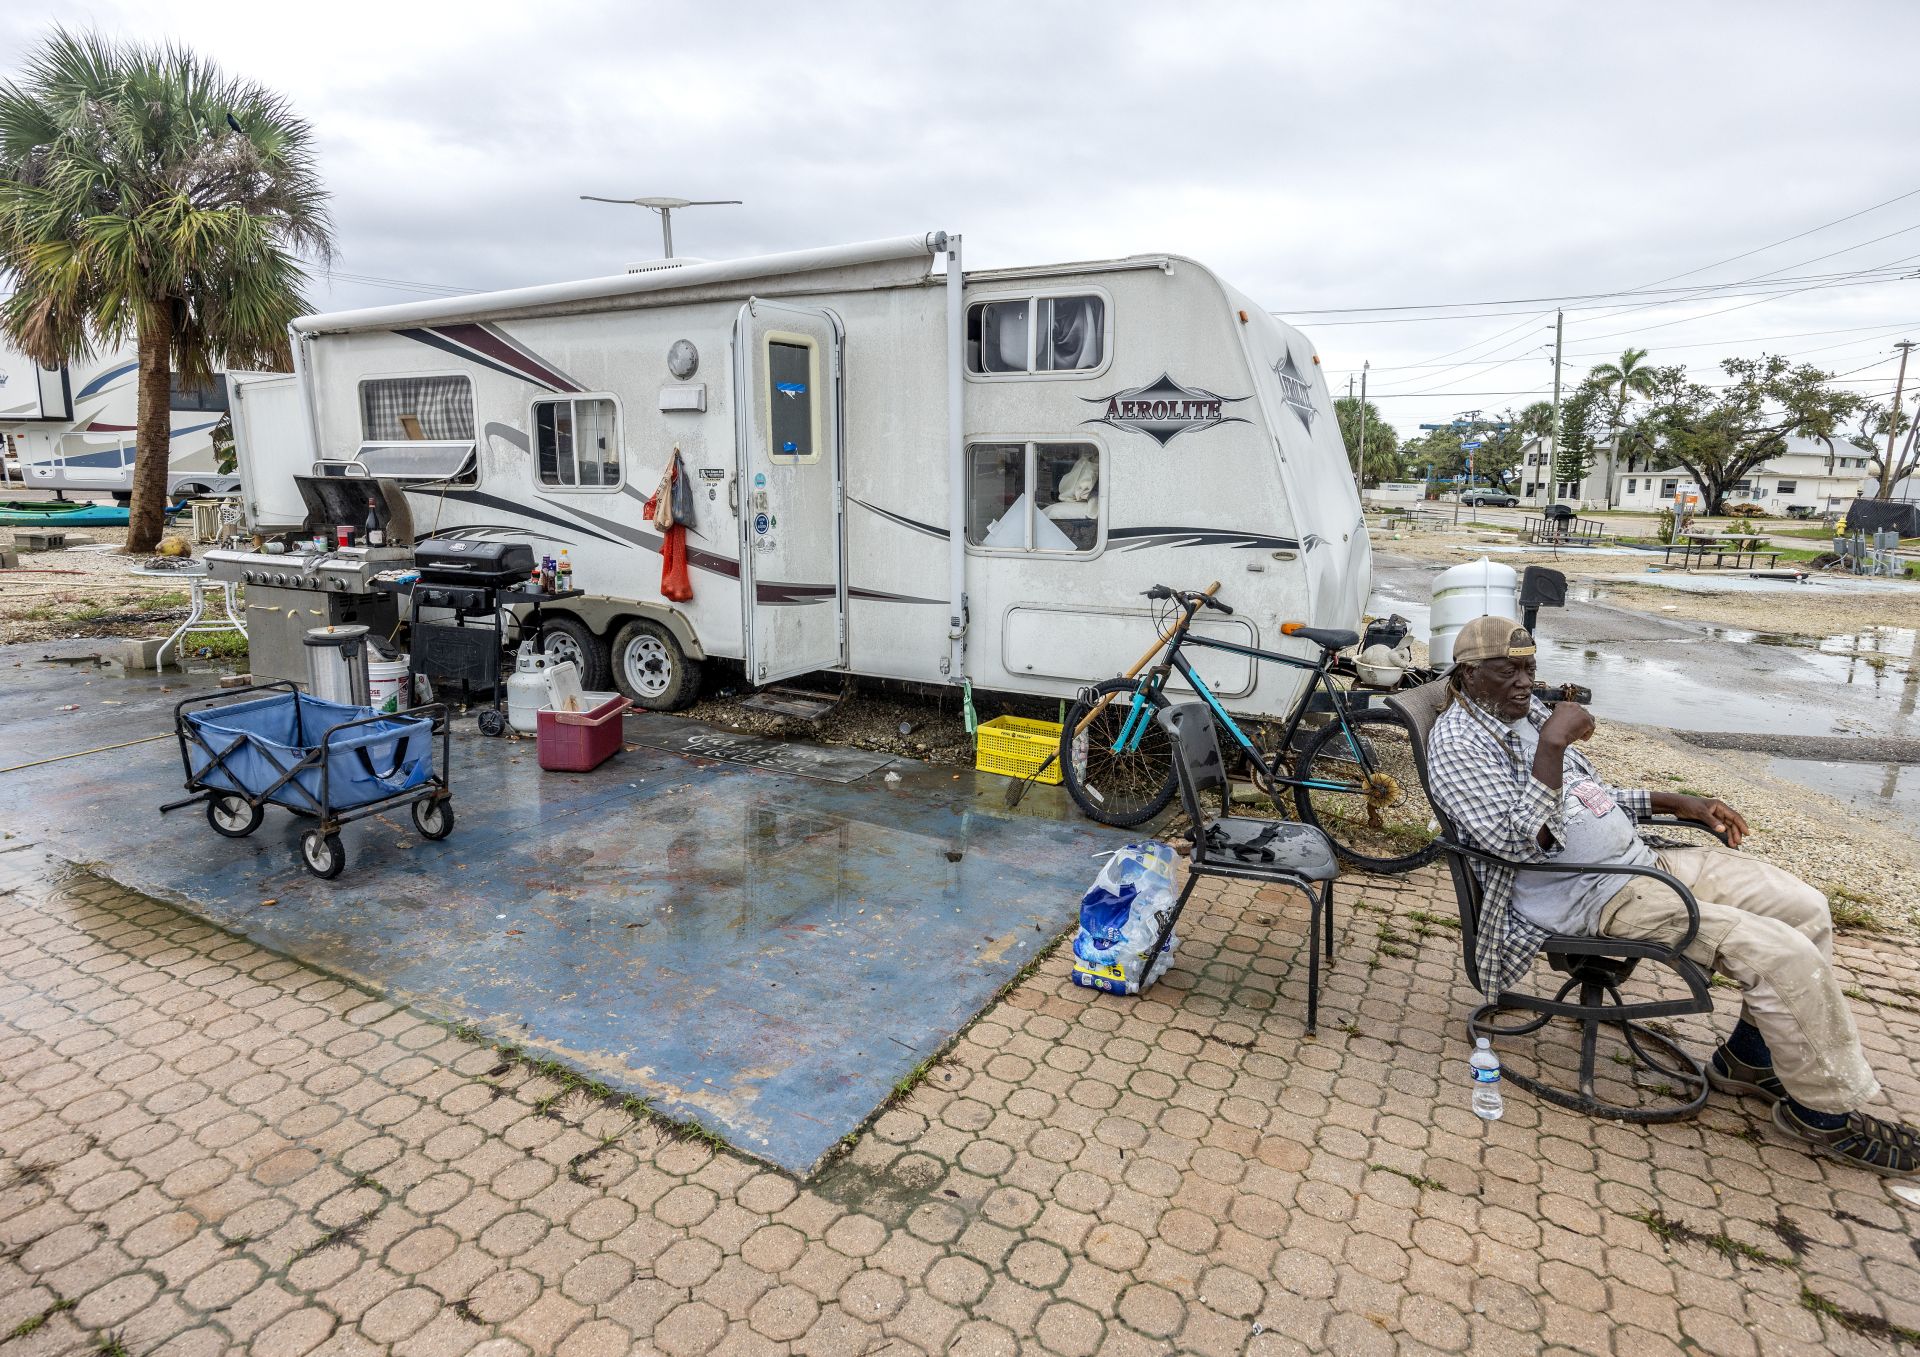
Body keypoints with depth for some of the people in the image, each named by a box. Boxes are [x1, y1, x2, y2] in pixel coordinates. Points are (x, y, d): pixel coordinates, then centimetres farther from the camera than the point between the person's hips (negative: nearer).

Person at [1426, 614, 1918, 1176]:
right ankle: (1827, 1111, 7)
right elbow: (1520, 842, -28)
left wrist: (1674, 802, 15)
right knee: (1785, 956, -16)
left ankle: (1750, 1055, 20)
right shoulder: (1459, 742, -17)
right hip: (1593, 896, -10)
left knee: (1805, 908, 7)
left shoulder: (1528, 710, 13)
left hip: (1642, 858, 10)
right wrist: (1552, 745, -31)